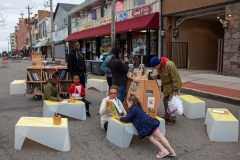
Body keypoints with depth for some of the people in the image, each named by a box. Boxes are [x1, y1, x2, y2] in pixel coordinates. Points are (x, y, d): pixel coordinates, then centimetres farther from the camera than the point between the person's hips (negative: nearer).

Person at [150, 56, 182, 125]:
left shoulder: (169, 65, -30)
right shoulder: (159, 66, -3)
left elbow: (175, 78, -26)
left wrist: (175, 90, -23)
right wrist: (157, 76, -7)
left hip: (173, 85, -8)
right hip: (166, 85, 8)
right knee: (165, 101, 14)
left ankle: (172, 119, 8)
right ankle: (166, 117, 28)